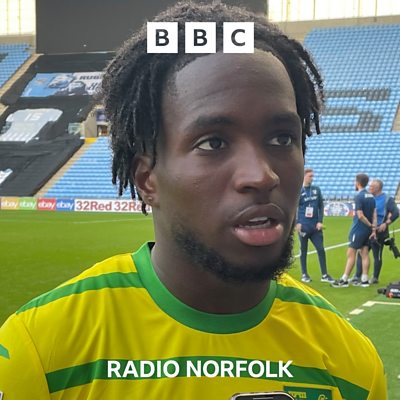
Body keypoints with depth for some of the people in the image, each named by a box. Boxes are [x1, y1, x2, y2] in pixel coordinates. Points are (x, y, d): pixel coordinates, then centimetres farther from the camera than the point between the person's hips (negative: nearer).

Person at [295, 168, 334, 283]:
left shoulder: (316, 189, 8)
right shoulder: (298, 191, -3)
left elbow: (321, 206, 10)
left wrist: (320, 221, 1)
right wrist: (297, 223, -10)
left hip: (315, 226, 3)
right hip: (303, 226, -3)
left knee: (321, 249, 1)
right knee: (303, 250, 6)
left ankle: (324, 275, 8)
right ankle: (304, 274, 17)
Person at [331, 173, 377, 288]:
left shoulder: (359, 197, -16)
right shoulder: (371, 196, 7)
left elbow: (360, 215, -20)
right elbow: (374, 215, 5)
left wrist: (370, 225, -8)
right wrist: (374, 228, 2)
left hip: (358, 230, -7)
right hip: (367, 231, 8)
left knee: (351, 254, -3)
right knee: (364, 254, 9)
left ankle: (344, 280, 1)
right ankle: (364, 280, 10)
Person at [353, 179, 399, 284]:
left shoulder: (387, 199, -7)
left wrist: (386, 224, -19)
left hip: (378, 232, -6)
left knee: (377, 256, 5)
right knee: (361, 253, 4)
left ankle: (375, 278, 17)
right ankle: (357, 277, 9)